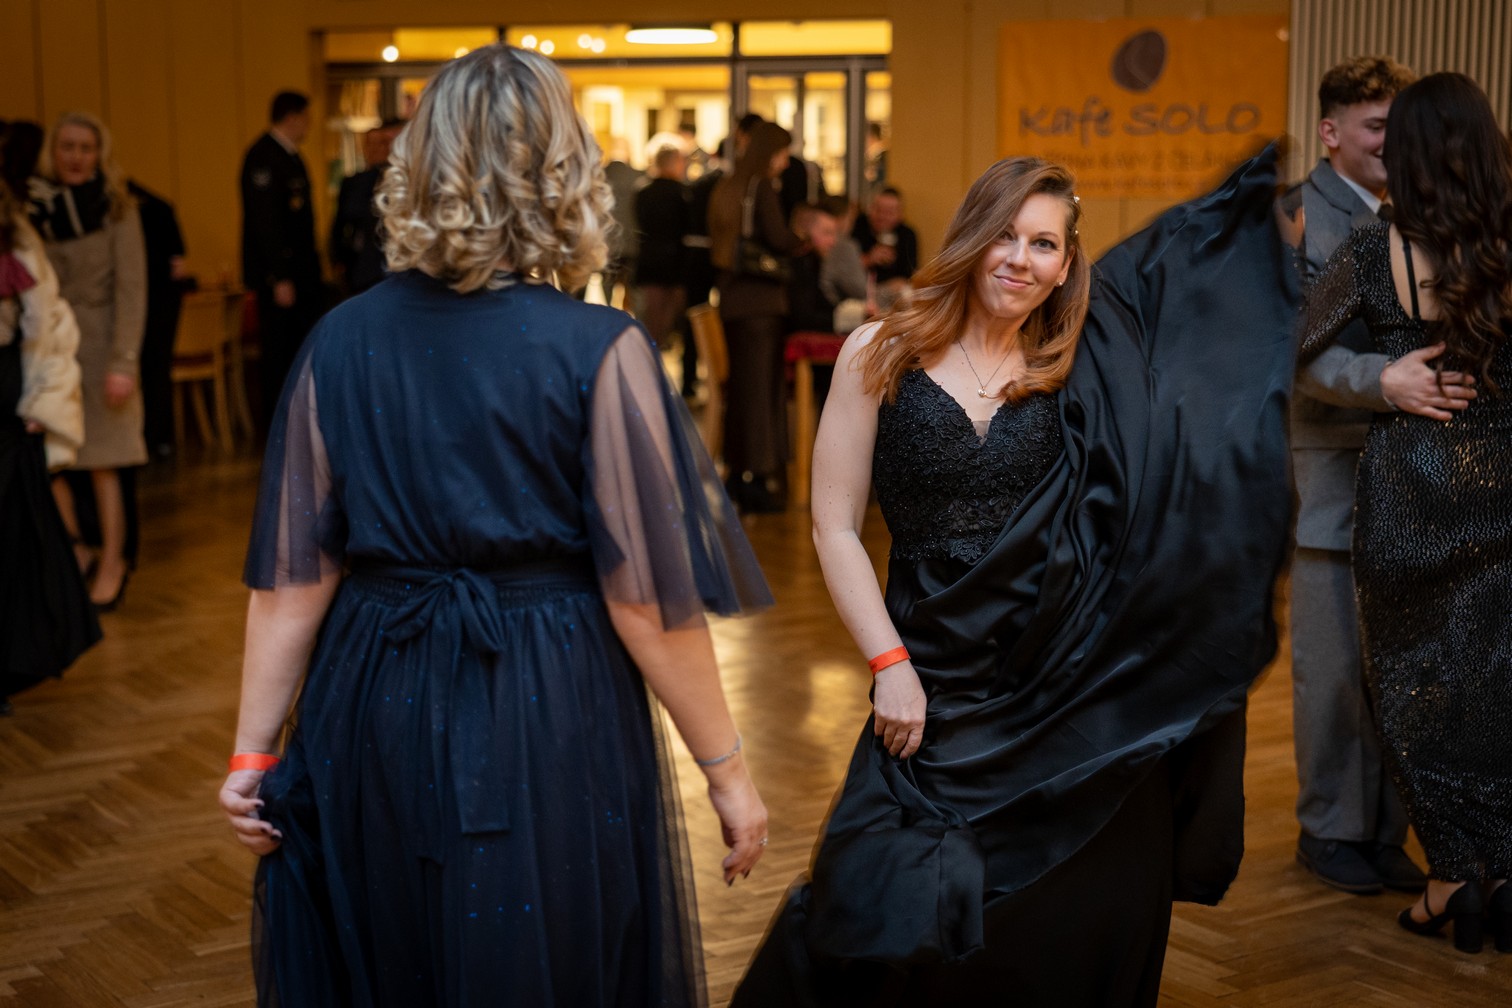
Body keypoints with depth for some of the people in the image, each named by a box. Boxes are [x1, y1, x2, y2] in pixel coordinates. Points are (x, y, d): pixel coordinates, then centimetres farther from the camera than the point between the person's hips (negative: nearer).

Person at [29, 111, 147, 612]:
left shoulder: (117, 209, -3)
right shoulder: (34, 207, 5)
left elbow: (131, 291, -7)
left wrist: (123, 363, -14)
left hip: (99, 342, -3)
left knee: (103, 463, 0)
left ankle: (111, 565, 11)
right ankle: (74, 551, 16)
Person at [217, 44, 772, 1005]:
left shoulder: (343, 340, -3)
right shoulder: (597, 351, -14)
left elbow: (293, 576, -1)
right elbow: (647, 598, -13)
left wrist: (255, 750, 6)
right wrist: (727, 769, -4)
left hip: (376, 718, 4)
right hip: (547, 729, -4)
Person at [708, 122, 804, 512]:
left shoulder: (726, 187, 13)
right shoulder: (762, 187, -11)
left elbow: (715, 245, 17)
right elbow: (779, 240, -16)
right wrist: (807, 242, 0)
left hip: (732, 299, 8)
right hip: (761, 297, -8)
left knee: (740, 382, 13)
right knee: (762, 384, -4)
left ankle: (739, 472, 18)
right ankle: (758, 475, -4)